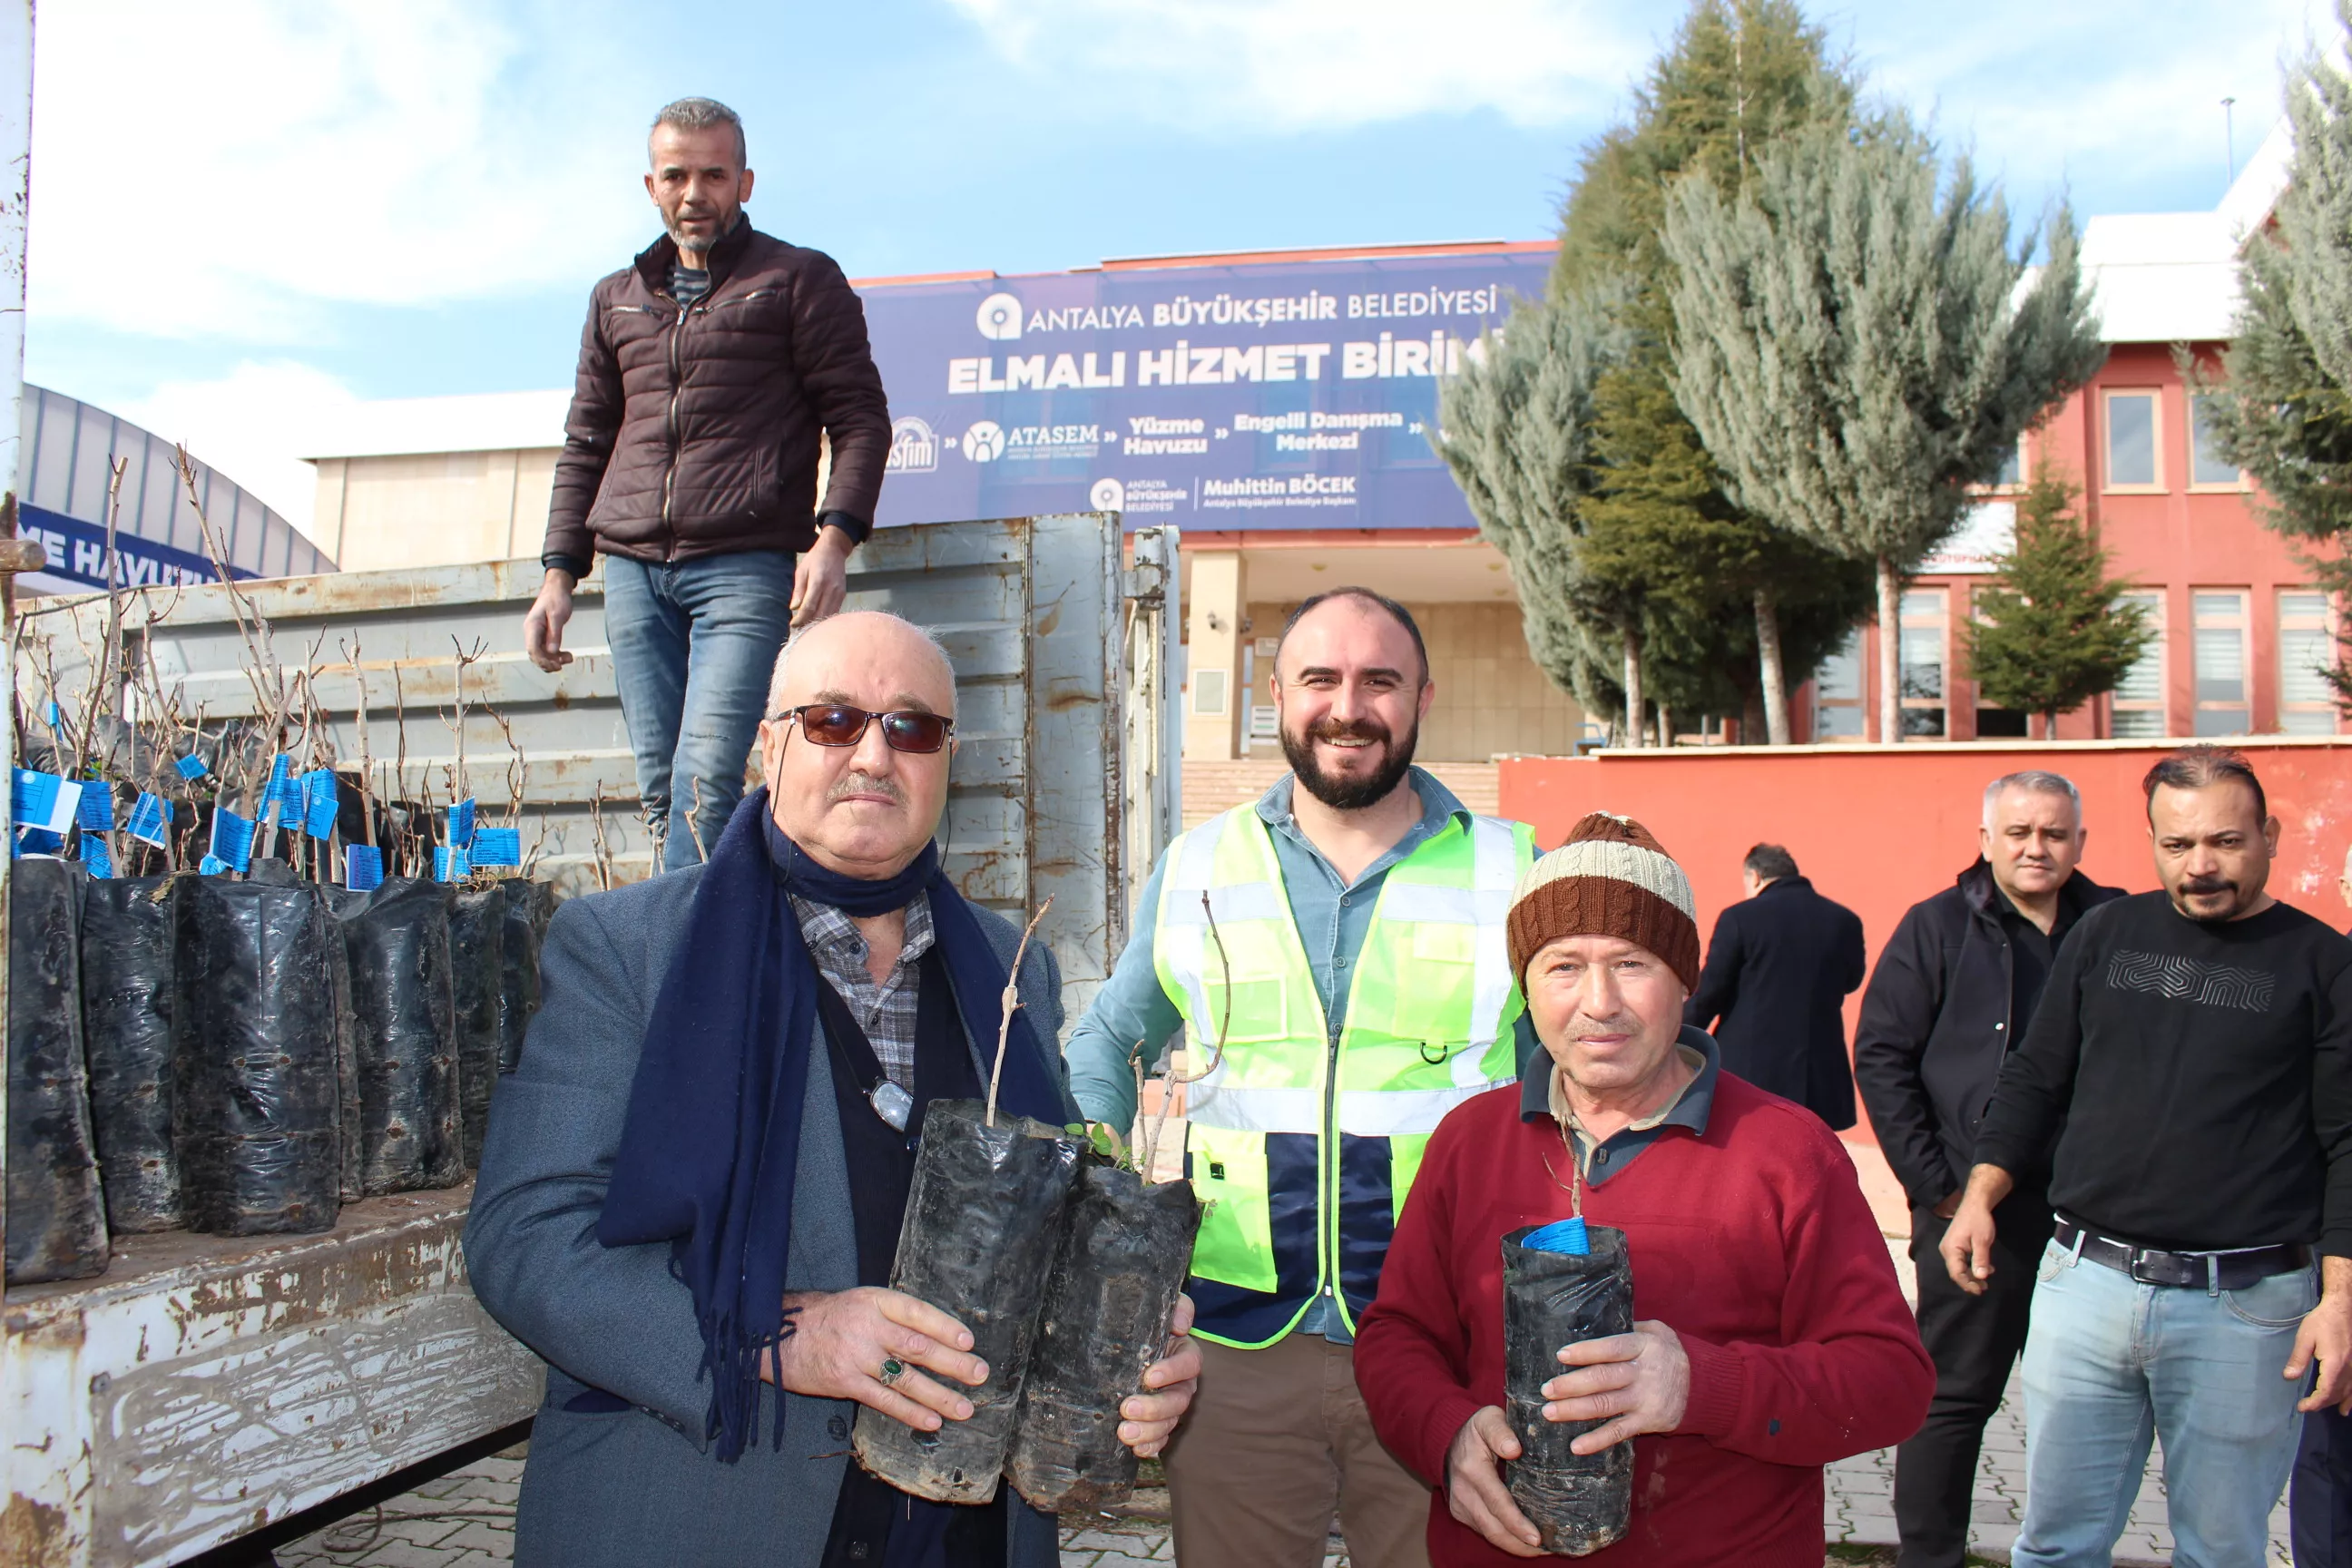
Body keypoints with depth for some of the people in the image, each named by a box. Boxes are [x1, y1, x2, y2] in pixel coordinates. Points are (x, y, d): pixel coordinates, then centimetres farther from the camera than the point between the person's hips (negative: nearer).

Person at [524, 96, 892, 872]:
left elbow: (860, 418, 2)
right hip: (632, 570, 5)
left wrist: (834, 537, -13)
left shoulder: (800, 280, 9)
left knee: (706, 778, -18)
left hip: (746, 565, -5)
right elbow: (585, 446, 25)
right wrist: (559, 573, 15)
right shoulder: (617, 299, 23)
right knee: (659, 788, 0)